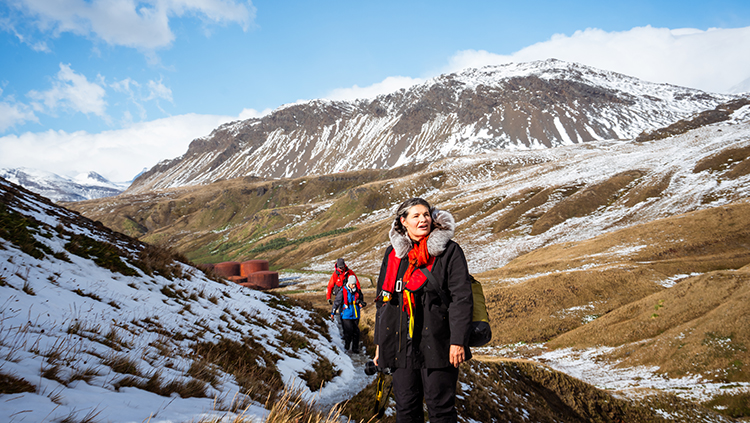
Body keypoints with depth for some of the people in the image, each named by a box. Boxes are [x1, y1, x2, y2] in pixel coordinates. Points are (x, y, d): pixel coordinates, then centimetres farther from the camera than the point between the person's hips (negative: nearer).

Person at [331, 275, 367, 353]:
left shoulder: (358, 291, 5)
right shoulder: (343, 291, -5)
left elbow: (361, 300, 18)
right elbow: (337, 302, 2)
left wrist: (362, 304, -5)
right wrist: (333, 312, 5)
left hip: (355, 315, 4)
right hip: (346, 315, -3)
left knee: (356, 332, 1)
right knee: (349, 331, -11)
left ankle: (355, 348, 12)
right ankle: (346, 347, 6)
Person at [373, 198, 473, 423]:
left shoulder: (449, 251, -2)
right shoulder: (393, 253, 11)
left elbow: (462, 297, -6)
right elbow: (382, 299, 16)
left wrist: (458, 341, -13)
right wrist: (379, 342, 14)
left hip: (437, 343, -4)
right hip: (401, 344, 4)